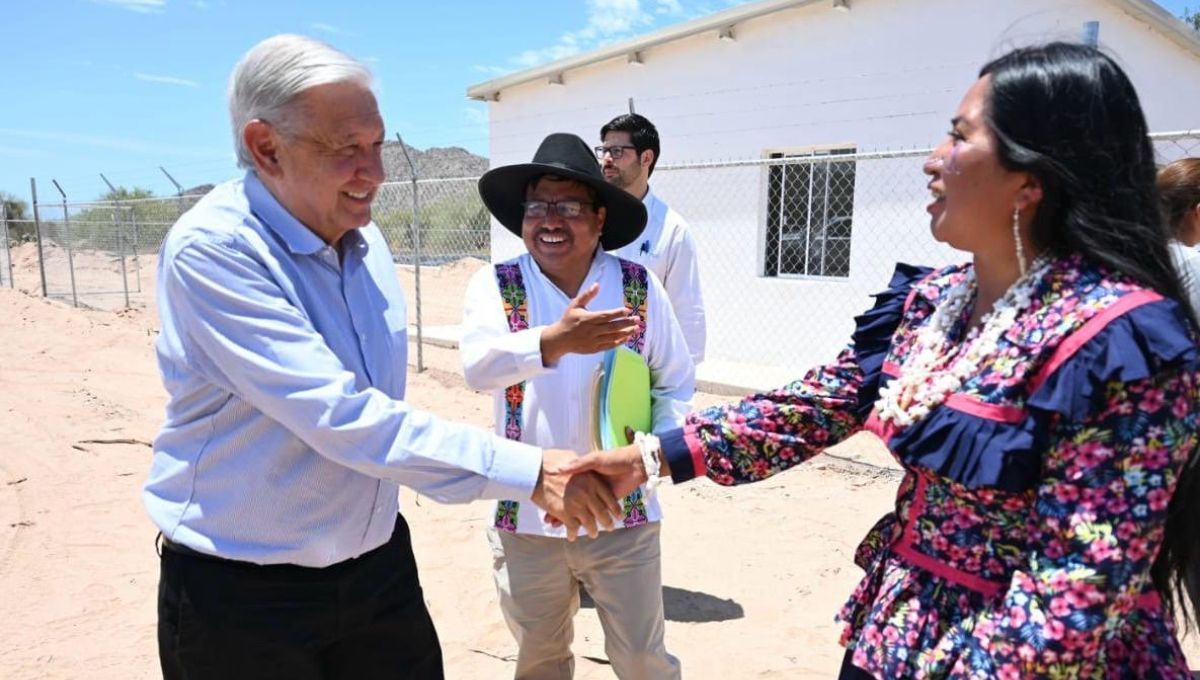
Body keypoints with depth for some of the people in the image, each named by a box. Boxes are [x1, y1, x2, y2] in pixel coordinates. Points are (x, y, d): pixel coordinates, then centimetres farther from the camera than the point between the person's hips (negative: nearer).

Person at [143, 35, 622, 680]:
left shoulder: (364, 237, 1)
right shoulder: (211, 250, -21)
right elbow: (341, 417, -30)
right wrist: (529, 471, -31)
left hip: (378, 561, 6)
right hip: (244, 593, -5)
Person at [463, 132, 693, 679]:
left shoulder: (640, 288, -4)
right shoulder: (494, 286, -6)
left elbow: (676, 385, 5)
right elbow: (477, 366, -25)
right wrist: (555, 341, -42)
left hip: (622, 516, 0)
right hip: (526, 517, 1)